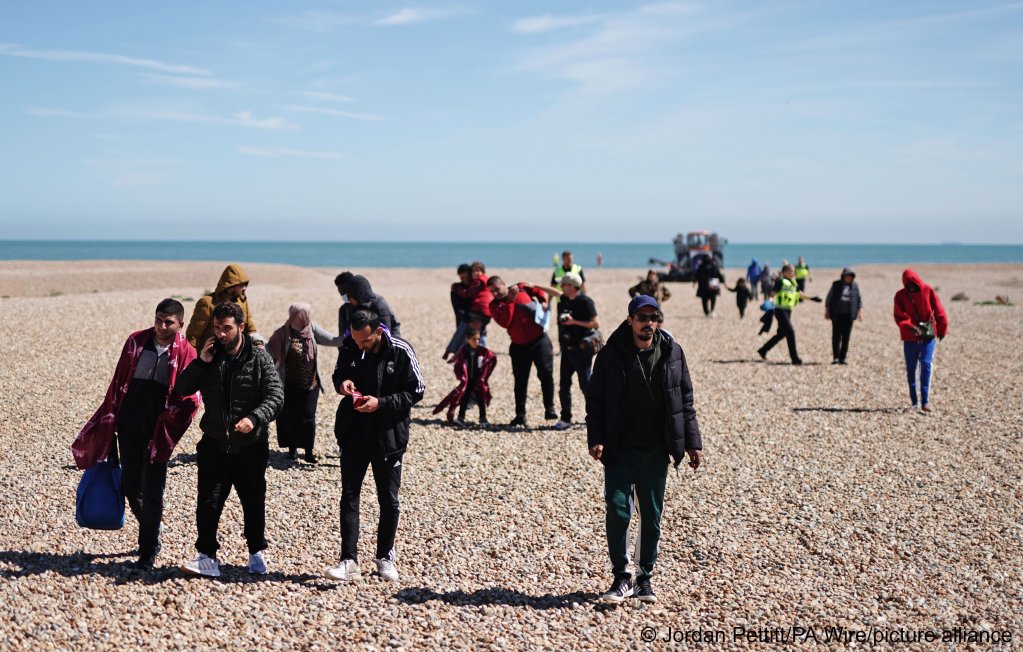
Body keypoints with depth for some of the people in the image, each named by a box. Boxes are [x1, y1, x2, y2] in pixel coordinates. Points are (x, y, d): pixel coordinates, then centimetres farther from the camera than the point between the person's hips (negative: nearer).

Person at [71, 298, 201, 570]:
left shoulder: (186, 354, -7)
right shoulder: (136, 342, 3)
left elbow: (190, 401, -6)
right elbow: (118, 382, 7)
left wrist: (168, 426, -18)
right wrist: (110, 419, 6)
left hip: (157, 433, -4)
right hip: (129, 428, 4)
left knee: (151, 491, -1)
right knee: (130, 487, 12)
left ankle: (148, 551, 10)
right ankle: (152, 534, 34)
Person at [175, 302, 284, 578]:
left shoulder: (259, 358, -6)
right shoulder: (210, 356, 4)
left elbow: (275, 396, -12)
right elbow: (182, 389, 4)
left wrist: (255, 419, -30)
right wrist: (200, 363, -11)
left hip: (250, 446, -2)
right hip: (215, 445, 2)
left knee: (254, 504, 11)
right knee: (208, 504, -4)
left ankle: (257, 554, 29)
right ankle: (207, 558, 2)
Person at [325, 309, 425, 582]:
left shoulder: (401, 352, -14)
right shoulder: (348, 348, -5)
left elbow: (416, 391, -9)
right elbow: (338, 374, 13)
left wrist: (381, 402, -20)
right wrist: (342, 383, -11)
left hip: (388, 437, -2)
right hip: (353, 434, 2)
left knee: (388, 500, 9)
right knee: (349, 496, 0)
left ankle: (385, 557, 25)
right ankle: (349, 561, 4)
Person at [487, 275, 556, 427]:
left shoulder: (522, 288, -1)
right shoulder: (494, 305, 0)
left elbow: (540, 290, 15)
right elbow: (504, 322, -17)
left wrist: (543, 302, -5)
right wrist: (510, 300, -17)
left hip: (539, 340, -1)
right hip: (519, 346, 2)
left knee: (546, 373, -6)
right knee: (520, 380, 5)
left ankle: (549, 409, 4)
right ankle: (520, 415, 12)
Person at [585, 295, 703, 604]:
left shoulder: (672, 352, 2)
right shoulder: (611, 355, -5)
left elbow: (685, 401, 7)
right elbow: (595, 401, -2)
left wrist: (693, 442, 4)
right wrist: (596, 438, -15)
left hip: (656, 451, 2)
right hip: (620, 450, -2)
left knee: (652, 516, 8)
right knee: (617, 511, -8)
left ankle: (645, 578, 22)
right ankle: (621, 578, 6)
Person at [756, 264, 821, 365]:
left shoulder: (792, 283, 16)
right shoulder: (781, 282, -9)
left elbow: (798, 294, 29)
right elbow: (773, 293, -19)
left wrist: (812, 298, 33)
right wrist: (771, 300, -39)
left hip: (788, 311, 9)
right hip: (781, 310, -9)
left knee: (782, 334, 15)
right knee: (790, 332, -13)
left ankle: (763, 350, 27)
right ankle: (794, 358, -11)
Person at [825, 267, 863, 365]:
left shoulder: (855, 286, 7)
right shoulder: (836, 285, 2)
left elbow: (859, 300, 12)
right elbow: (828, 298, 7)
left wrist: (860, 312, 3)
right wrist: (827, 311, 3)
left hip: (848, 315, 2)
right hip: (837, 314, -1)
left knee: (846, 337, 1)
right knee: (836, 336, -7)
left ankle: (842, 358, 6)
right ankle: (836, 357, -6)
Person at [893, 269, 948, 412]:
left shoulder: (928, 291, -2)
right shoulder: (900, 295, -2)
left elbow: (939, 310, 1)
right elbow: (899, 316, -12)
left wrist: (942, 329, 1)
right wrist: (910, 327, -29)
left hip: (928, 336, -1)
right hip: (910, 337, 1)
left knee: (926, 365, -12)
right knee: (911, 369, 7)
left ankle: (925, 401, -11)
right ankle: (914, 402, 17)